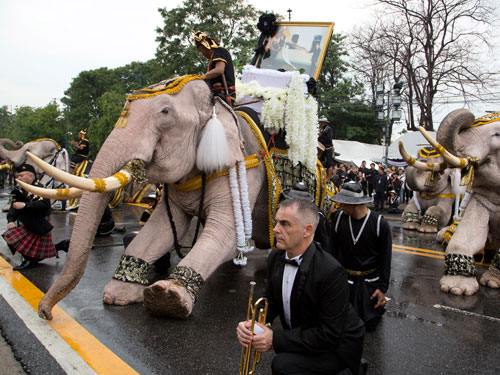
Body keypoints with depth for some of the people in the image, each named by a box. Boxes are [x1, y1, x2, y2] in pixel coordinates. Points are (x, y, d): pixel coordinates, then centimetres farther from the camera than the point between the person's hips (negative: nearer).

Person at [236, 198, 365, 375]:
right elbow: (271, 302, 5)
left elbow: (329, 335, -26)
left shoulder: (332, 272, -29)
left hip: (335, 346, -7)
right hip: (300, 336, 7)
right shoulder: (275, 257, -6)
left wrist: (275, 338, -27)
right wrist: (250, 325, -16)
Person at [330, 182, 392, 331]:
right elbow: (332, 250, 1)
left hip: (370, 280, -2)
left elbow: (385, 257, -8)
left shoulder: (380, 223, -16)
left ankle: (380, 302, 32)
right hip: (345, 278, 2)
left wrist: (382, 287, -8)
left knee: (370, 323, 4)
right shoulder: (339, 217, -9)